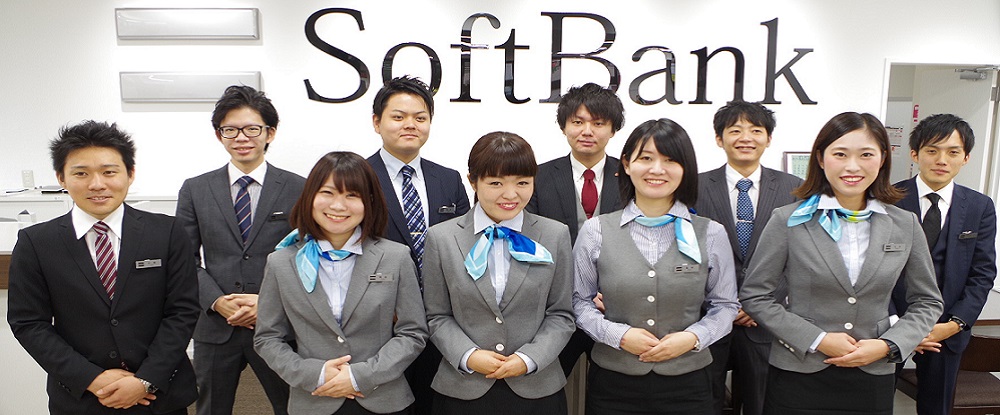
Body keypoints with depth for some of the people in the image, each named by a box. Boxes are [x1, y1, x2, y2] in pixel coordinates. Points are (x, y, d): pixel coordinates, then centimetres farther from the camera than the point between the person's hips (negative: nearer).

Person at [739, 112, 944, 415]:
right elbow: (754, 296, -7)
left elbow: (927, 302, 9)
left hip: (873, 379, 3)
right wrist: (818, 340, -13)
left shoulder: (906, 225, 2)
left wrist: (888, 345, -7)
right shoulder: (787, 221, -7)